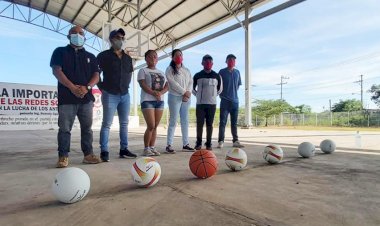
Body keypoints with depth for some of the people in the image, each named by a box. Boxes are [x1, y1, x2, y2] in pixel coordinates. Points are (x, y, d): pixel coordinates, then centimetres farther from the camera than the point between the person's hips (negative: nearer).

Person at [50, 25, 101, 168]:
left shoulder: (90, 57, 19)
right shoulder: (60, 52, 11)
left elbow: (96, 75, 8)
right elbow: (56, 70, -3)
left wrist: (87, 88, -12)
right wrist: (72, 87, -16)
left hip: (86, 98, 3)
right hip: (66, 97, -2)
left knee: (87, 128, 5)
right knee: (64, 128, -2)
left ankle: (88, 154, 11)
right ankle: (63, 156, 5)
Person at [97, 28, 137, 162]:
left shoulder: (128, 58, 14)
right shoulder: (104, 56, -1)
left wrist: (126, 85, 14)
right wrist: (102, 87, -5)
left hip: (125, 95, 6)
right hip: (110, 95, -5)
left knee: (124, 123, 7)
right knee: (107, 124, -3)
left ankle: (124, 150, 15)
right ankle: (104, 151, 3)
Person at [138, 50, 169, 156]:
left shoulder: (161, 72, 20)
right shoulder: (143, 71, 5)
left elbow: (167, 86, 9)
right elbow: (143, 85, -9)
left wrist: (160, 93, -11)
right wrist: (154, 93, -21)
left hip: (160, 101, 5)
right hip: (147, 100, -5)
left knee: (155, 126, 5)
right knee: (151, 126, -12)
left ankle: (152, 147, 12)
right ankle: (146, 149, -1)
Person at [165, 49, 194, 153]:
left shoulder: (187, 70, 18)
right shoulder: (170, 69, 2)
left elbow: (190, 82, 9)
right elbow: (173, 83, -10)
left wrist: (188, 93, -8)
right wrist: (184, 92, -12)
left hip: (186, 98, 5)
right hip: (175, 97, -5)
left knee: (185, 121, 6)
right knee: (173, 121, -7)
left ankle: (185, 144, 13)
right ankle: (169, 145, -3)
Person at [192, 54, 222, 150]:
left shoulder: (216, 76, 6)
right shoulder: (197, 76, 3)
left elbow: (220, 88, 19)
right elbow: (192, 88, 15)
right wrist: (198, 95, 9)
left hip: (212, 103, 1)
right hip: (200, 103, -1)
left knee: (210, 124, 3)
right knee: (200, 123, 0)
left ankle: (209, 144, 11)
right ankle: (198, 143, 12)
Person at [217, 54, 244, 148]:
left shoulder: (237, 72, 11)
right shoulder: (222, 72, 0)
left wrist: (234, 92, 8)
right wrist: (221, 94, -5)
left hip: (235, 100, 4)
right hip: (225, 100, -4)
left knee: (234, 122, 9)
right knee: (223, 122, -4)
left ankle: (235, 141, 16)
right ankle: (220, 141, -1)